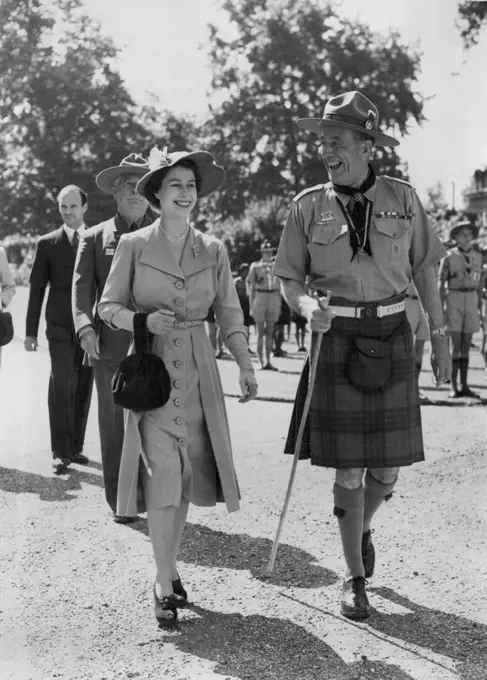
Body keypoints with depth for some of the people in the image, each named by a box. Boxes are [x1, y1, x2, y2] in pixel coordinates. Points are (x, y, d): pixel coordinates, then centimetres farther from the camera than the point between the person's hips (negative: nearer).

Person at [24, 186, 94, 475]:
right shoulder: (48, 243, 5)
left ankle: (76, 446, 15)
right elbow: (37, 289, 6)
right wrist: (31, 331, 3)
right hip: (61, 326, -2)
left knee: (83, 387, 5)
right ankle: (61, 451, -9)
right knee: (63, 384, -12)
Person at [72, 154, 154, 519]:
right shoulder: (95, 237, 11)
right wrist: (85, 326, -14)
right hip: (111, 345, 0)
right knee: (115, 422, 4)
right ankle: (120, 501, 13)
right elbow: (82, 286, 4)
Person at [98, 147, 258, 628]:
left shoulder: (213, 250, 6)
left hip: (197, 373, 3)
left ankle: (169, 568, 25)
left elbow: (229, 313, 9)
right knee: (163, 474, -11)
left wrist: (246, 367, -1)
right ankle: (164, 585, -2)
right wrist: (145, 321, -17)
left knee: (189, 475, 7)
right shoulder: (133, 245, -1)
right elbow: (108, 306, 2)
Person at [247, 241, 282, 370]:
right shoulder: (255, 266, 2)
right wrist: (251, 306, -3)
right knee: (260, 332, -3)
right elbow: (251, 288, 2)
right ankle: (261, 362, -2)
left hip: (273, 300, 3)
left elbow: (278, 288, 16)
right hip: (260, 298, -3)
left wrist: (279, 305, 11)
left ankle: (268, 361, 8)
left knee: (270, 333, 4)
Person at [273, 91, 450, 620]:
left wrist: (439, 334, 6)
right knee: (348, 467, -1)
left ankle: (363, 529, 39)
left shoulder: (401, 199, 2)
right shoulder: (309, 205, -1)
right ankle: (355, 578, 14)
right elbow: (289, 279, 3)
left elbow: (424, 269, 9)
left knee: (389, 465, 5)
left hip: (391, 337, 2)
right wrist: (307, 305, -18)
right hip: (336, 337, -1)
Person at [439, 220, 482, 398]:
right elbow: (441, 284, -2)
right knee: (456, 345, -6)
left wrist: (479, 308, 11)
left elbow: (478, 284, 14)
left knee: (466, 345, 6)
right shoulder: (449, 257, -3)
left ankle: (464, 386, 10)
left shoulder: (477, 257, 9)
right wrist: (440, 309, -7)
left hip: (471, 300, 4)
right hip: (454, 300, -4)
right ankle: (453, 387, -1)